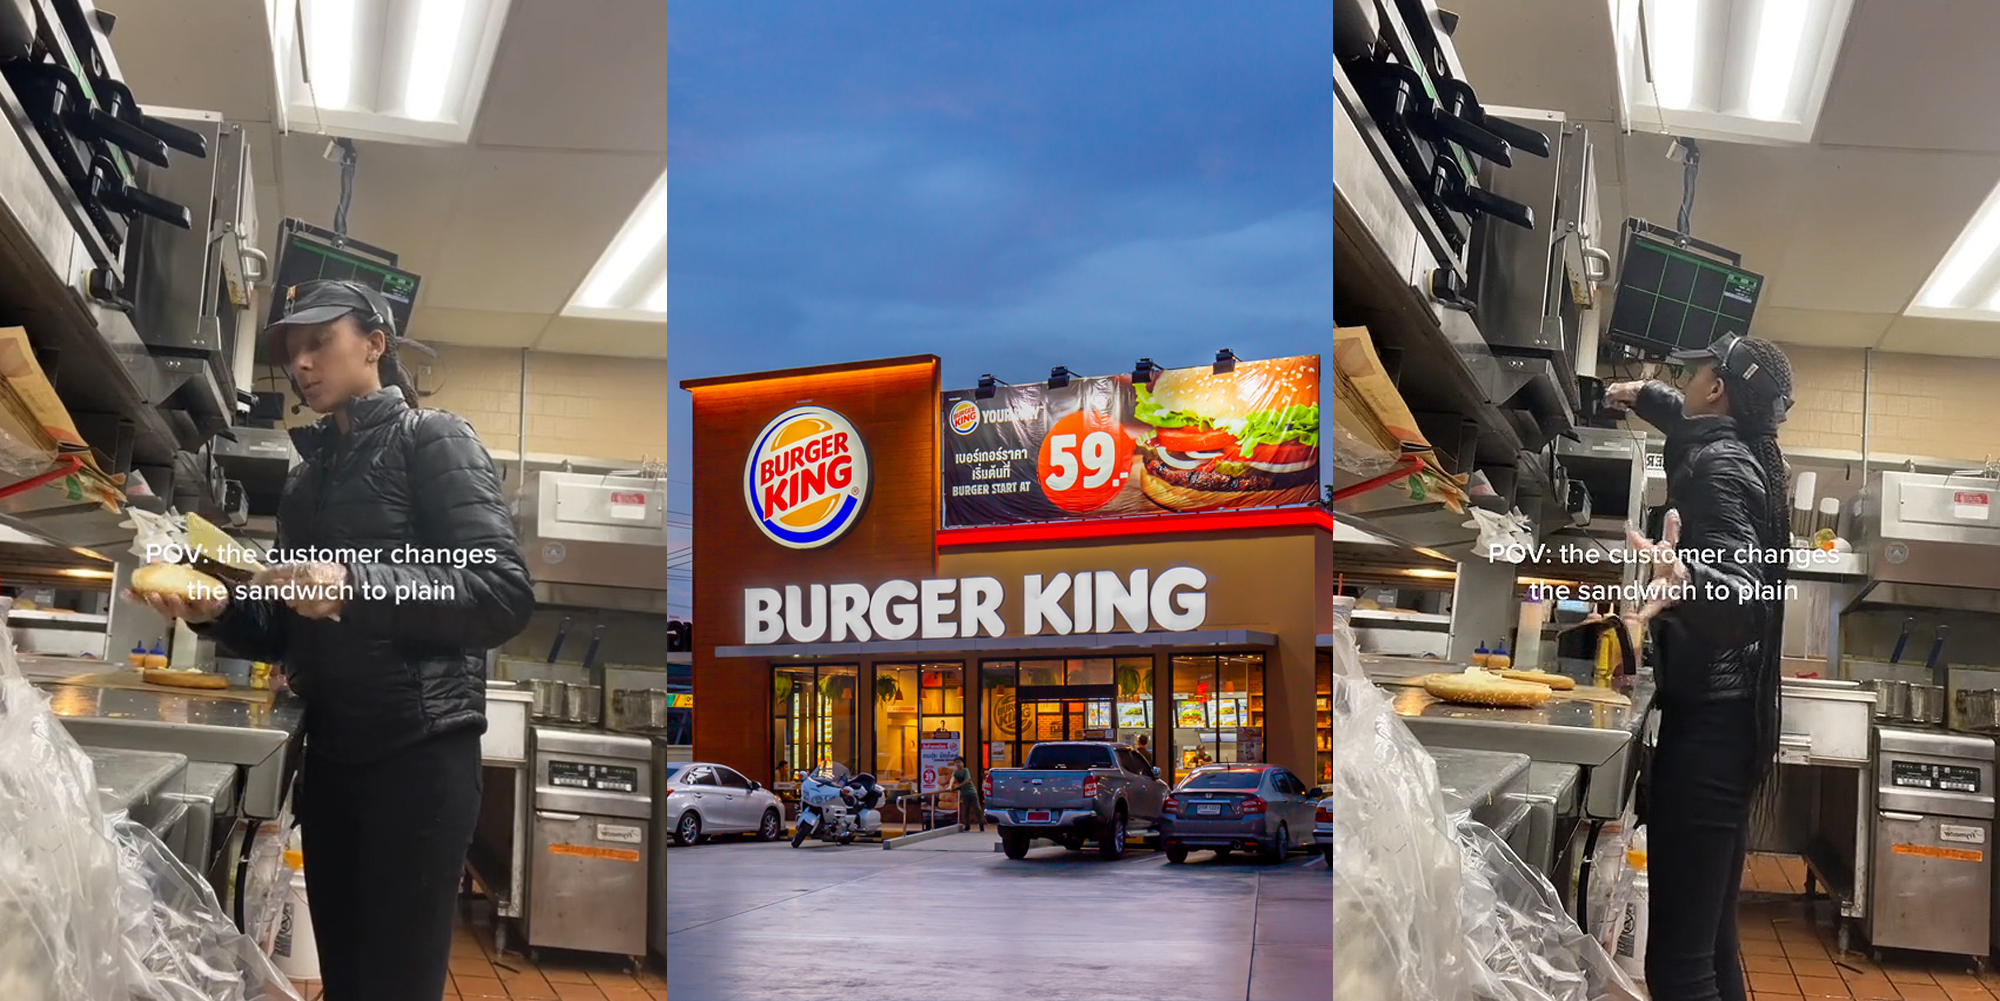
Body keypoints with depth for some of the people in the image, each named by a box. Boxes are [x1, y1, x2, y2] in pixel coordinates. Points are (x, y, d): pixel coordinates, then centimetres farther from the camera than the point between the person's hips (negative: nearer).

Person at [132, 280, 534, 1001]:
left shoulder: (430, 440, -3)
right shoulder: (308, 475, 18)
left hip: (417, 750, -7)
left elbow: (505, 594, -15)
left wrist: (357, 586, -24)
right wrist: (218, 613, 1)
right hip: (330, 752, 7)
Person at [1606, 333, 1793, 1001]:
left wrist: (1684, 585, -48)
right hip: (1727, 718, 11)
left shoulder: (1715, 466, -14)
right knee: (1709, 944, 15)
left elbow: (1742, 592, -29)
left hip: (1705, 722, -11)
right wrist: (1644, 396, 49)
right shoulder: (1744, 453, 15)